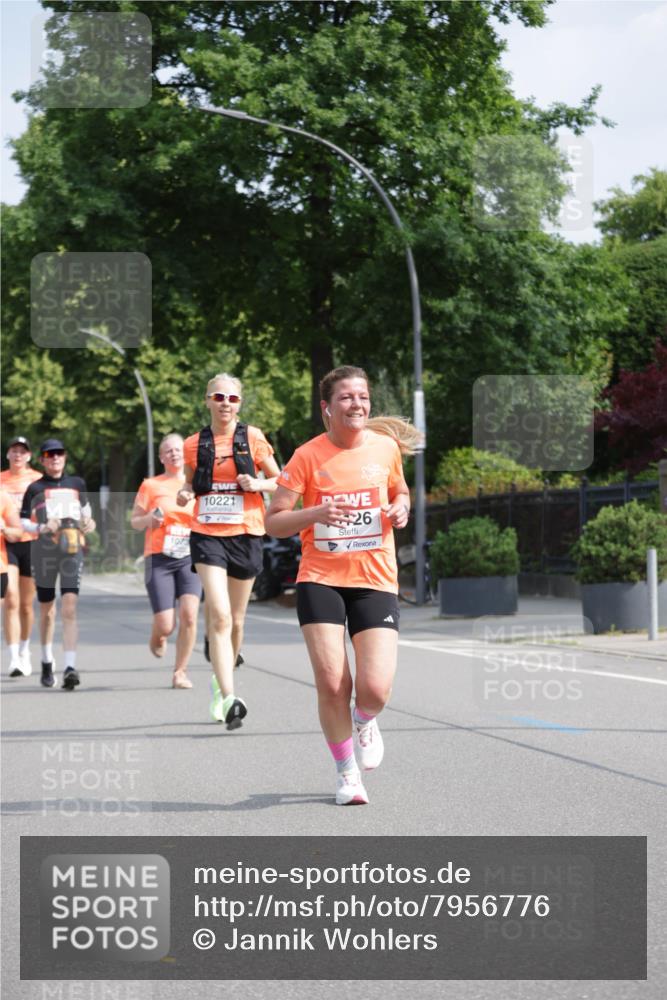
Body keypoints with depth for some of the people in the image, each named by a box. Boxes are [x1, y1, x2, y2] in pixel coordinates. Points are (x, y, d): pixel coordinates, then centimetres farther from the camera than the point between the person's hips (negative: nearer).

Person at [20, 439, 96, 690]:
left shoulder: (77, 484, 11)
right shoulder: (35, 488, 4)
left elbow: (85, 508, 26)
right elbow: (23, 521, 4)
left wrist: (87, 523, 6)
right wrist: (42, 528, -14)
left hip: (72, 549, 0)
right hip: (43, 551, 0)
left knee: (69, 608, -13)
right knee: (47, 610, 11)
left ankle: (70, 667, -19)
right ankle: (47, 663, 30)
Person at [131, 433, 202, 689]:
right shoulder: (151, 486, 5)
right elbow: (134, 521, 8)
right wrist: (149, 519, -13)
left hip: (190, 557, 2)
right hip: (159, 559, -2)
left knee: (189, 615, -18)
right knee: (165, 625, -8)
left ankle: (180, 671, -2)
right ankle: (156, 637, 31)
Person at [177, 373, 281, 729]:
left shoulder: (253, 438, 1)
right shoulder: (194, 444, 5)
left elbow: (280, 482, 8)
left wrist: (258, 484, -12)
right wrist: (184, 494, -3)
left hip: (245, 534, 1)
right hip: (207, 535, -1)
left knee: (235, 619, 12)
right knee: (220, 616, -16)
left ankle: (222, 680, 37)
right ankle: (229, 698, -23)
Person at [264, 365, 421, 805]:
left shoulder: (386, 447, 3)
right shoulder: (308, 456, -5)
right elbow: (273, 522, -4)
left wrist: (401, 509, -1)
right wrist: (317, 513, -21)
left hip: (376, 581, 1)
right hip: (320, 579, -1)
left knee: (376, 689, -12)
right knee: (331, 683, -9)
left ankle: (365, 721, 26)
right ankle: (347, 772, 15)